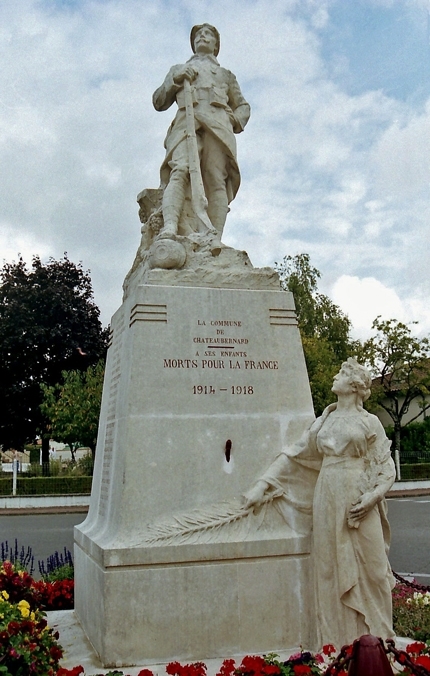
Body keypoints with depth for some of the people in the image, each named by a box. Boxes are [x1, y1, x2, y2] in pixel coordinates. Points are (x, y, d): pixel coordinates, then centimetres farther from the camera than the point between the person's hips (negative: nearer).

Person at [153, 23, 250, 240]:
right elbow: (158, 102, 26)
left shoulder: (225, 74, 38)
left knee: (216, 179, -23)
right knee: (180, 170, -29)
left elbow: (243, 106, 29)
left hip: (218, 125, 1)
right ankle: (169, 229, -49)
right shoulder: (178, 69, 37)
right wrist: (176, 80, 9)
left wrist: (236, 120, 5)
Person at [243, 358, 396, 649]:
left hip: (357, 503, -3)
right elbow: (294, 455, 12)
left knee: (366, 570, 1)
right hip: (328, 502, 3)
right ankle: (338, 644, 17)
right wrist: (263, 483, 5)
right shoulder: (324, 421, 13)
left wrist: (373, 495, -15)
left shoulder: (369, 423, 3)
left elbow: (387, 468, 2)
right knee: (332, 572, 6)